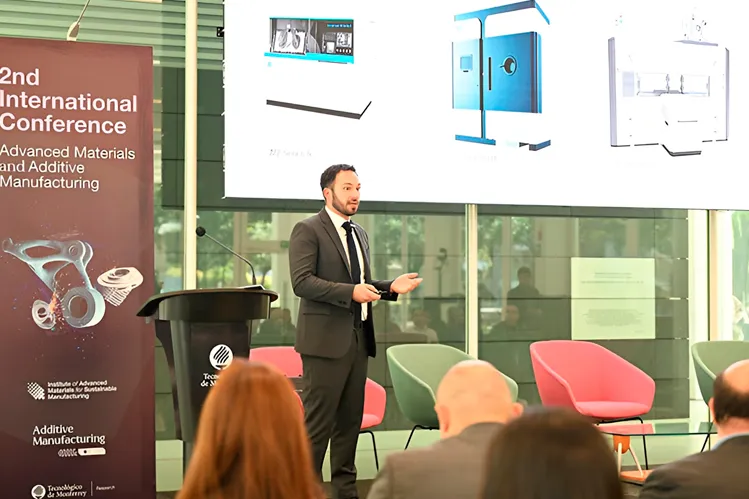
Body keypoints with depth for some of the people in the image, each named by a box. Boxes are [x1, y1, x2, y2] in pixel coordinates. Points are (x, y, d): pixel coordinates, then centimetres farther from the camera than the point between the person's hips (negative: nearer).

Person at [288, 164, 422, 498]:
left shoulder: (359, 234, 19)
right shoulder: (307, 230, -6)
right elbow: (302, 282, -16)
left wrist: (391, 287, 8)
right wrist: (350, 292, -22)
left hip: (358, 338, 8)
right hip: (326, 339, -8)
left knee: (351, 419, 11)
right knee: (318, 421, -6)